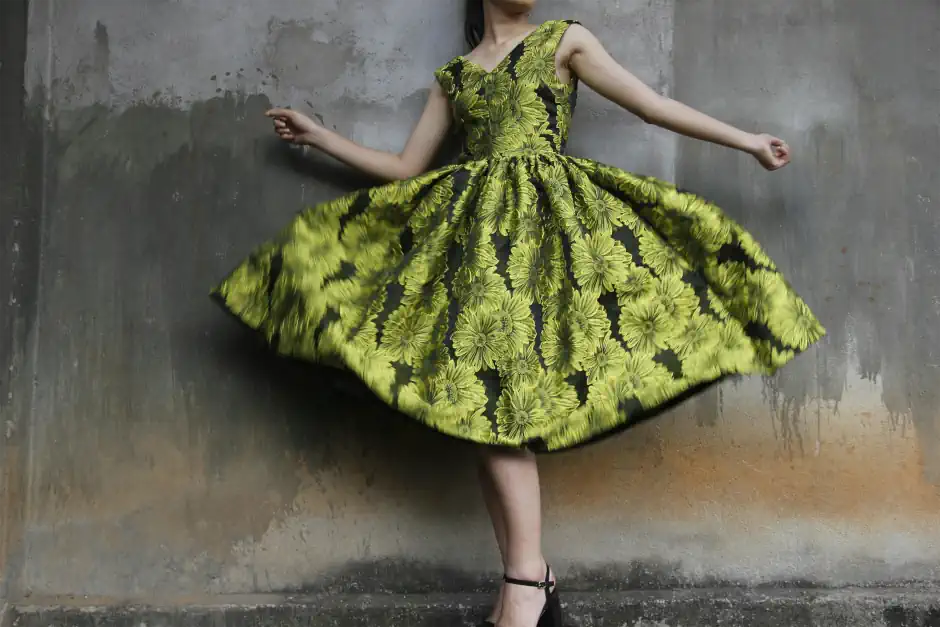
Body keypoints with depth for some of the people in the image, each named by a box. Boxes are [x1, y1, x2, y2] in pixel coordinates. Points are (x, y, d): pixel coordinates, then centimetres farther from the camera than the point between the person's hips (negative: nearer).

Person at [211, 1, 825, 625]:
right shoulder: (453, 76, 21)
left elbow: (655, 106, 10)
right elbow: (405, 170, 21)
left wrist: (747, 140, 8)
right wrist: (317, 135, 26)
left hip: (546, 219, -4)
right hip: (474, 227, 4)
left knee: (501, 389, -18)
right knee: (482, 396, -4)